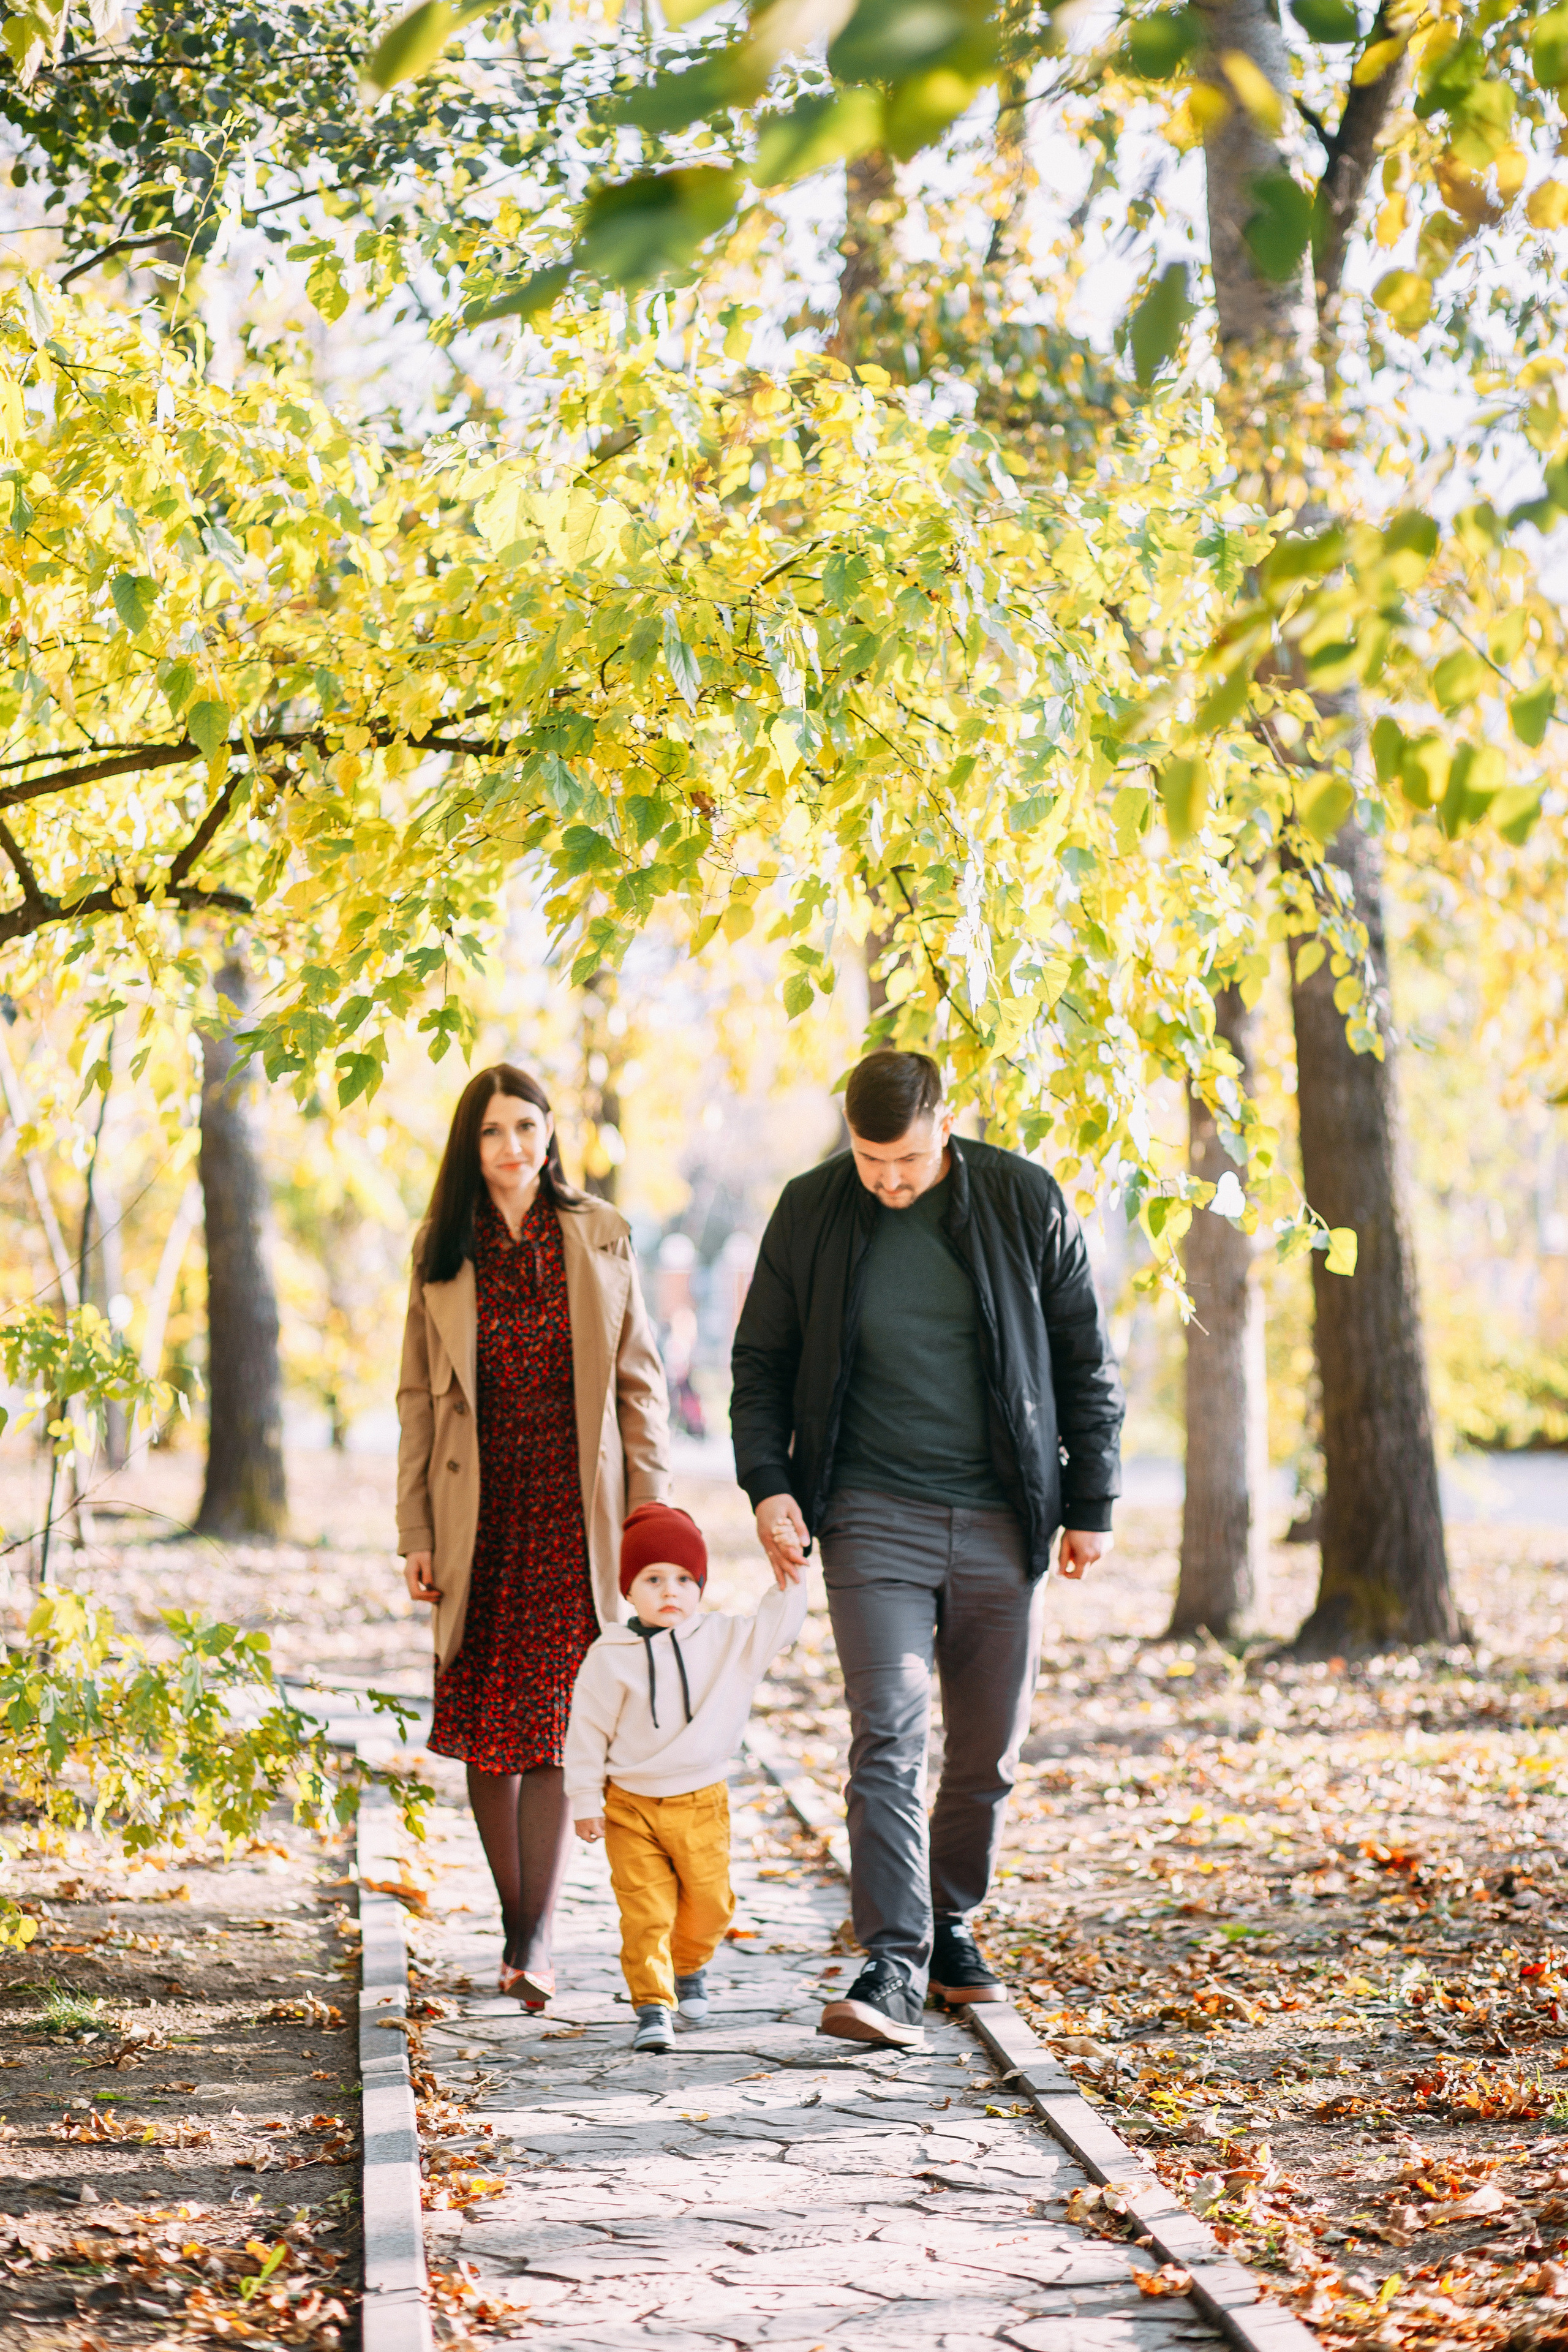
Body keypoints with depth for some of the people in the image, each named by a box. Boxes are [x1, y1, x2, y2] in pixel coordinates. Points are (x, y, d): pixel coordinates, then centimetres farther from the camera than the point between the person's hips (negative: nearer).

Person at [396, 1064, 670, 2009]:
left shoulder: (600, 1238, 4)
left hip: (575, 1511, -2)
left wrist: (651, 1513, -1)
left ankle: (537, 1938, -12)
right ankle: (518, 1924, 15)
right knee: (489, 1732, 3)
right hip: (482, 1516, 2)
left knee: (556, 1721, -10)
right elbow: (419, 1397, 8)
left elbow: (639, 1382, 5)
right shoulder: (443, 1253, 6)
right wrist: (415, 1531, 4)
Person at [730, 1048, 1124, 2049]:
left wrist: (1092, 1503, 4)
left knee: (989, 1756, 9)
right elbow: (762, 1360, 7)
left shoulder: (1025, 1202, -2)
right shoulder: (810, 1212, -1)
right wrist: (767, 1482, -7)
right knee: (888, 1739, -13)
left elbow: (1086, 1360, 5)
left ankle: (949, 1922, 29)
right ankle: (893, 1967, -15)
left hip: (1002, 1520, 1)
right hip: (875, 1517, -1)